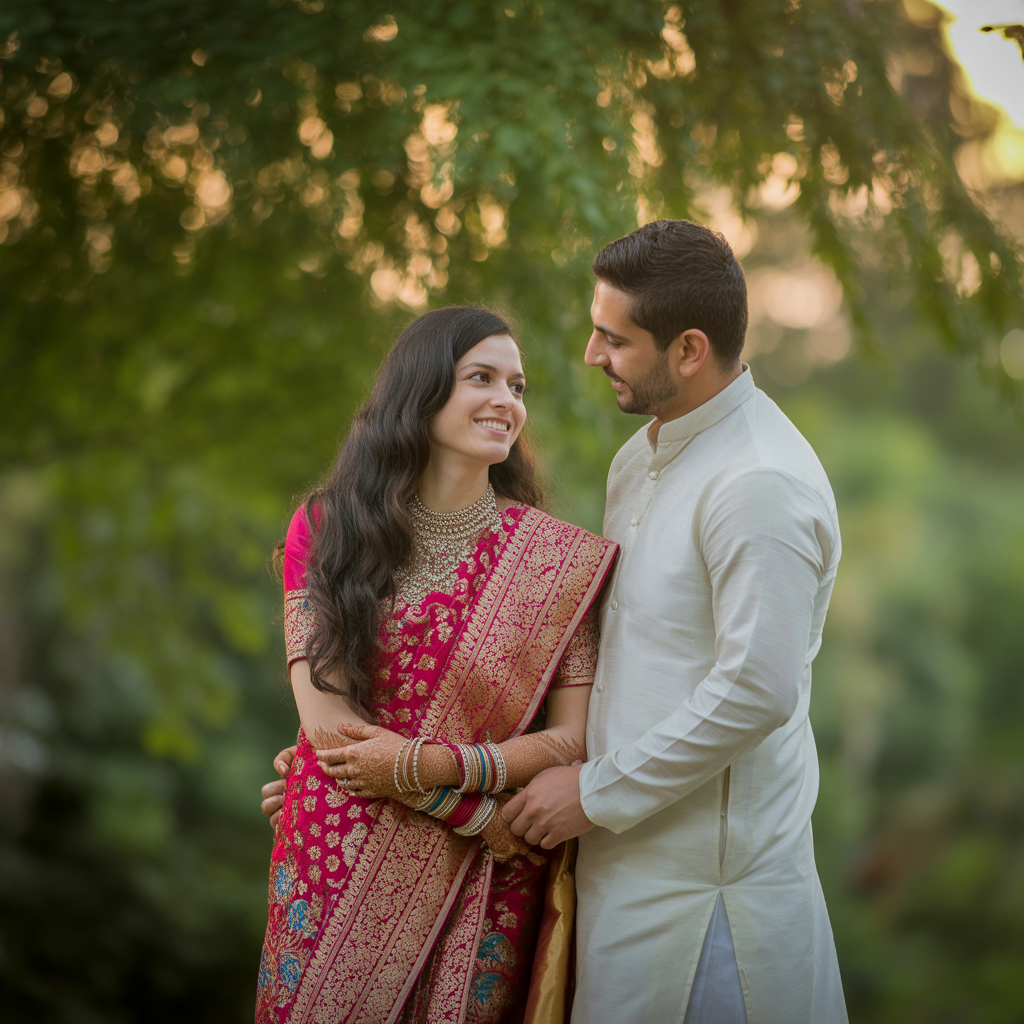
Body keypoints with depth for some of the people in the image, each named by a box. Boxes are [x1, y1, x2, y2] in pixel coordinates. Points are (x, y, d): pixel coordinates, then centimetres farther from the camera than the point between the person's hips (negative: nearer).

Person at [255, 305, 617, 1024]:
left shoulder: (555, 557, -4)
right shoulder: (325, 527, -2)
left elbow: (572, 740, -6)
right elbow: (324, 715, -9)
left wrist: (427, 765, -18)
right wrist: (478, 815, -13)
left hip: (482, 886, -1)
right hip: (335, 869, 1)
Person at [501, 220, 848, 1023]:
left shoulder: (760, 484, -20)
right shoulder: (643, 456, 11)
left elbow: (756, 692, -25)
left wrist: (597, 793, -17)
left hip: (705, 869, -9)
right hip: (633, 845, 9)